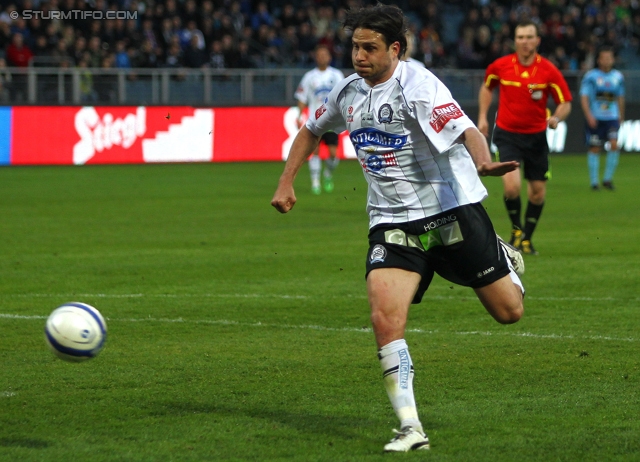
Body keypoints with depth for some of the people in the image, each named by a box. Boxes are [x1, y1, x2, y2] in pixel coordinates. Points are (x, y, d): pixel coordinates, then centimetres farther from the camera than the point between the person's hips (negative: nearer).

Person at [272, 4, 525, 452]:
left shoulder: (417, 85, -17)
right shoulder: (348, 92, 4)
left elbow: (467, 131, -32)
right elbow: (311, 130, 26)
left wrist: (483, 164, -53)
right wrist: (286, 183, 18)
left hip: (452, 209, -4)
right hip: (392, 221, 4)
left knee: (508, 311, 3)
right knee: (385, 318, -18)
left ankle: (502, 256, 39)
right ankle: (411, 429, -13)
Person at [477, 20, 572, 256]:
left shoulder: (549, 70, -9)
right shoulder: (500, 66, -6)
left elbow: (565, 103, -4)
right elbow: (487, 87, 16)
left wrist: (556, 117, -25)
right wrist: (483, 117, 9)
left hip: (536, 136, 1)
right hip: (507, 133, -1)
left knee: (538, 191, 5)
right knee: (512, 185, -19)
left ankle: (526, 238, 27)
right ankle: (516, 229, 8)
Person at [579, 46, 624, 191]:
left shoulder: (618, 76, 8)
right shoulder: (591, 76, -4)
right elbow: (584, 97, -7)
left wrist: (621, 117, 22)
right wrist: (589, 115, -18)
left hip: (612, 118, 2)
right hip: (595, 118, -2)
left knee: (614, 145, -13)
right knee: (594, 149, 0)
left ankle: (608, 178, -1)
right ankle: (594, 181, 10)